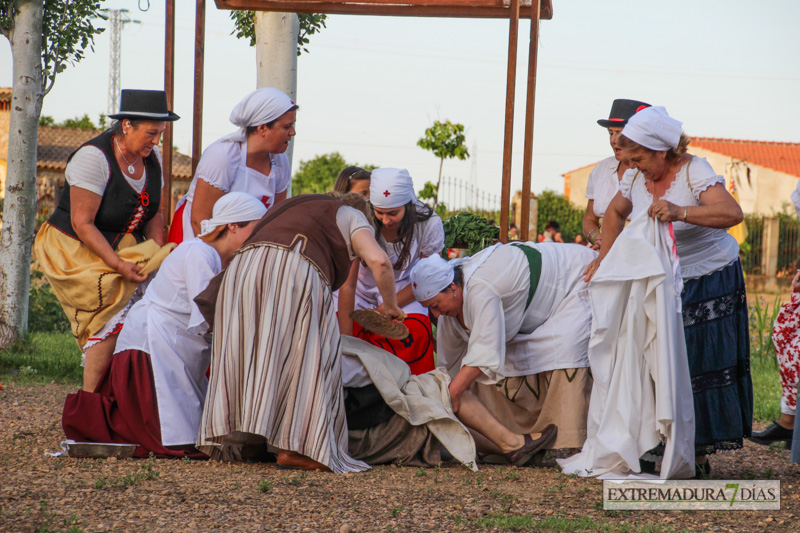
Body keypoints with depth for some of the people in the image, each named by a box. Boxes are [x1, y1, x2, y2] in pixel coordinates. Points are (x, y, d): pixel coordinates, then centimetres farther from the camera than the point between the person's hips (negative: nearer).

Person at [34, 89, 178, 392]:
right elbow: (82, 224, -22)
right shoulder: (94, 158, -20)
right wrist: (119, 265, -27)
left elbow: (154, 216, 8)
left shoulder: (152, 159, 3)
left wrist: (158, 257, -8)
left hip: (121, 250, 7)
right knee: (114, 314, -22)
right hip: (73, 251, -7)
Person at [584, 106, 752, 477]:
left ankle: (699, 454, 1)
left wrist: (680, 212, -47)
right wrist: (604, 256, 8)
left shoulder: (694, 173, -19)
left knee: (702, 366, -6)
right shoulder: (636, 178, 0)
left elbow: (732, 213, -34)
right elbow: (615, 212, 21)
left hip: (709, 281, -5)